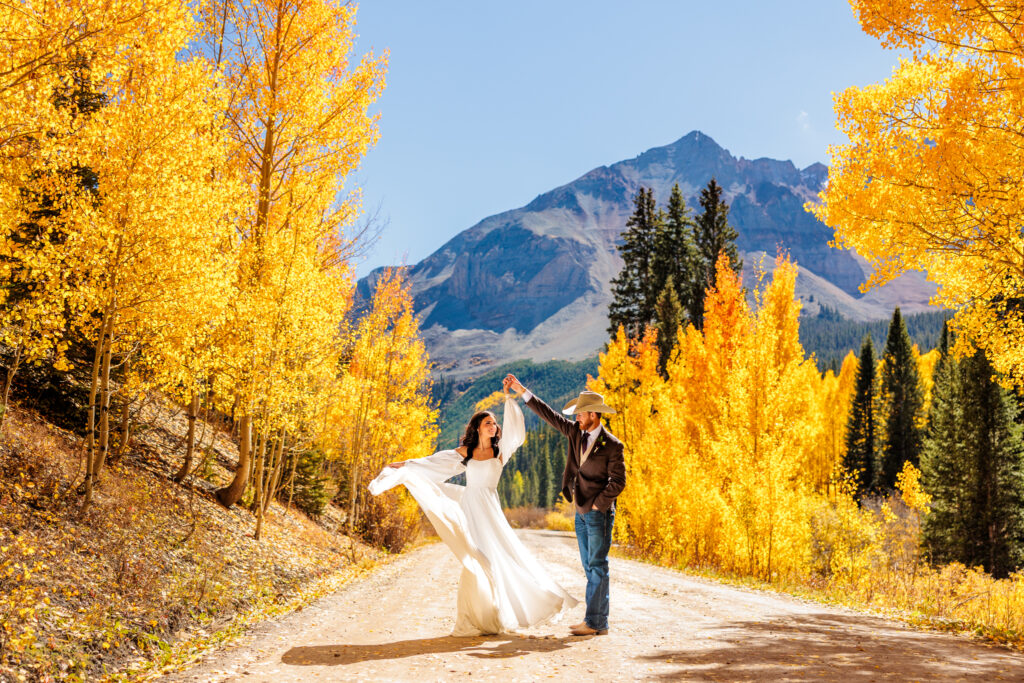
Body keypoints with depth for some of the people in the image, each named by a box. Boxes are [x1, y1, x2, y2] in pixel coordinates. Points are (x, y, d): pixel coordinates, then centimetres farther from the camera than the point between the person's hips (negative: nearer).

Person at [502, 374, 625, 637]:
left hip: (599, 513, -8)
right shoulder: (576, 433, 7)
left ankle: (596, 622, -4)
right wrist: (521, 391, 6)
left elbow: (618, 481, -14)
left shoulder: (612, 445, -12)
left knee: (597, 566, -6)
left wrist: (597, 505, -13)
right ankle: (594, 619, 17)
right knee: (589, 567, 11)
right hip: (581, 512, 8)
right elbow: (549, 415, 8)